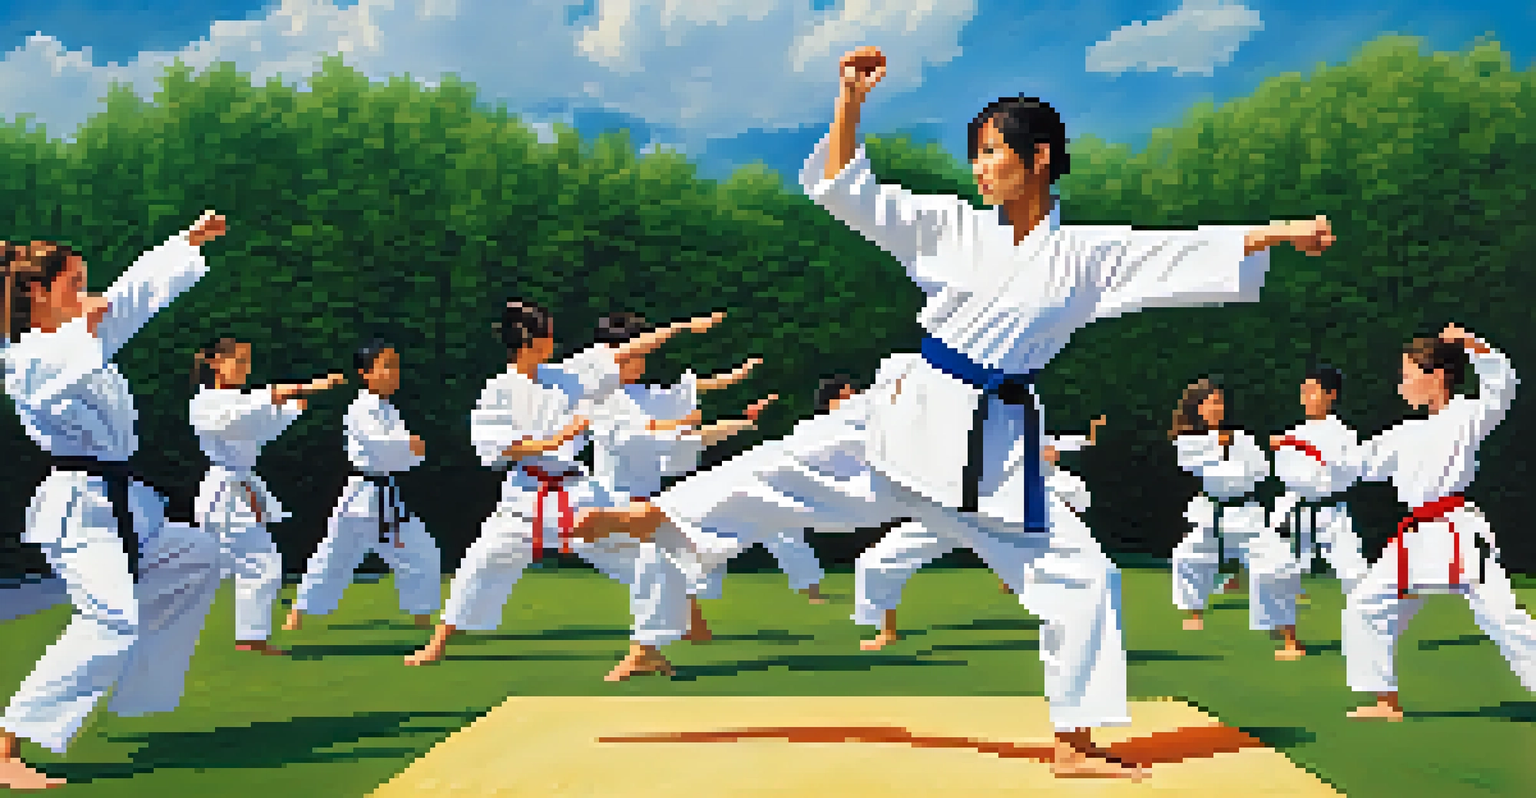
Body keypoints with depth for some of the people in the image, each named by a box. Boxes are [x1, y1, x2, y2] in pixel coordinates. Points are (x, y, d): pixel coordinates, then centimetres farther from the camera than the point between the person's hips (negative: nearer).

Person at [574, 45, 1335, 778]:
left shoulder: (1087, 256, 2)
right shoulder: (955, 227, 2)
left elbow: (1192, 252, -2)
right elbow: (845, 191, -1)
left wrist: (1278, 233, -11)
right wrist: (850, 101, -12)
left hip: (993, 444, 1)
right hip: (909, 413, 0)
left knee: (1079, 575, 0)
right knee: (784, 470, -4)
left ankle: (1073, 743, 13)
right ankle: (650, 515, 16)